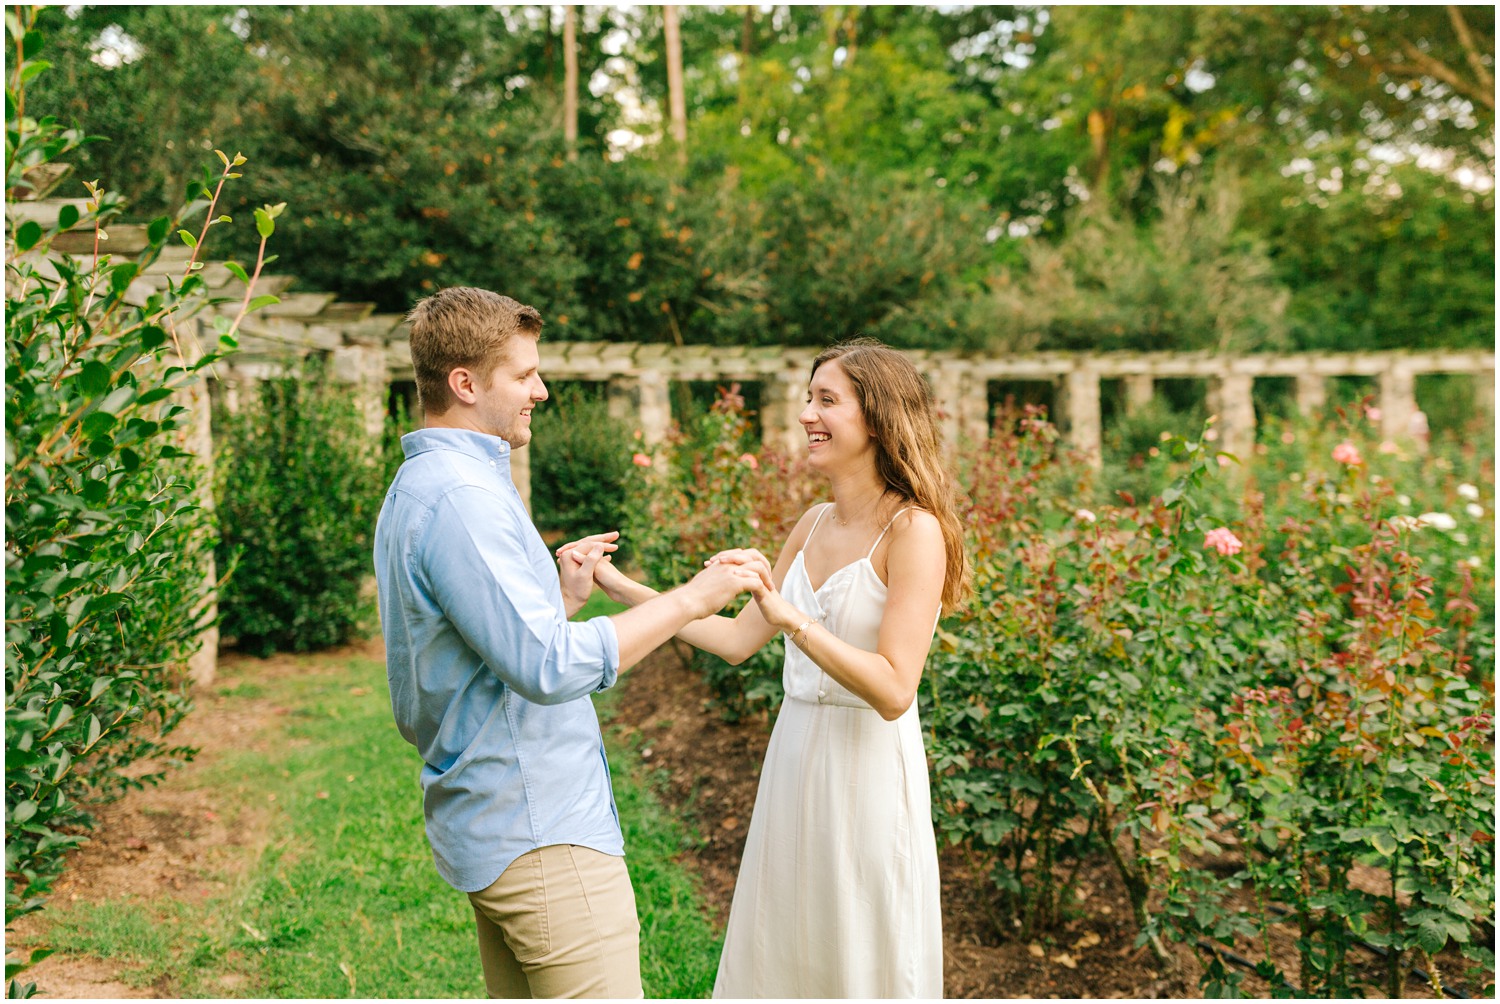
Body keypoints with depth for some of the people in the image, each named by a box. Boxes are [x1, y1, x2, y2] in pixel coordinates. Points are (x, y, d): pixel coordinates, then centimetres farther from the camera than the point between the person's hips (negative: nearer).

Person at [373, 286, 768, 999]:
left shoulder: (417, 489, 15)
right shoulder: (460, 495, -19)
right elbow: (546, 668, -25)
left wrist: (563, 596, 12)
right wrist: (689, 599, -19)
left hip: (489, 823, 11)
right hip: (540, 832, -10)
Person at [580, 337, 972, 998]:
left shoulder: (914, 530, -15)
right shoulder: (815, 525, 7)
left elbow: (893, 690, -21)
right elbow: (737, 640, 8)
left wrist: (790, 617, -31)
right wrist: (616, 584, 7)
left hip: (866, 769, -7)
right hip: (793, 759, 7)